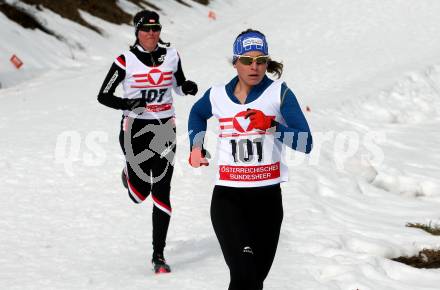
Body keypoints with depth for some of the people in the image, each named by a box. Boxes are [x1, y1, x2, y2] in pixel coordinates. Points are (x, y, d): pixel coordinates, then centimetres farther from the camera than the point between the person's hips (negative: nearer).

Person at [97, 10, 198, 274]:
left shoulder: (171, 55, 1)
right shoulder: (126, 60, -8)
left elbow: (179, 85, 18)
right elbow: (103, 96, -6)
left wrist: (188, 87, -6)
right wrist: (126, 103, -25)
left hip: (165, 128, 2)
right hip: (135, 128, -2)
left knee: (161, 192, -4)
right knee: (139, 195, 4)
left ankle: (159, 255, 2)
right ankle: (130, 174, 42)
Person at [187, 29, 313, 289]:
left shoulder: (279, 93, -2)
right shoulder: (218, 96, 5)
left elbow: (306, 143, -10)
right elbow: (197, 114, 31)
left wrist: (271, 126, -23)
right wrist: (196, 145, 18)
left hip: (267, 199, 1)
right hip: (228, 199, 0)